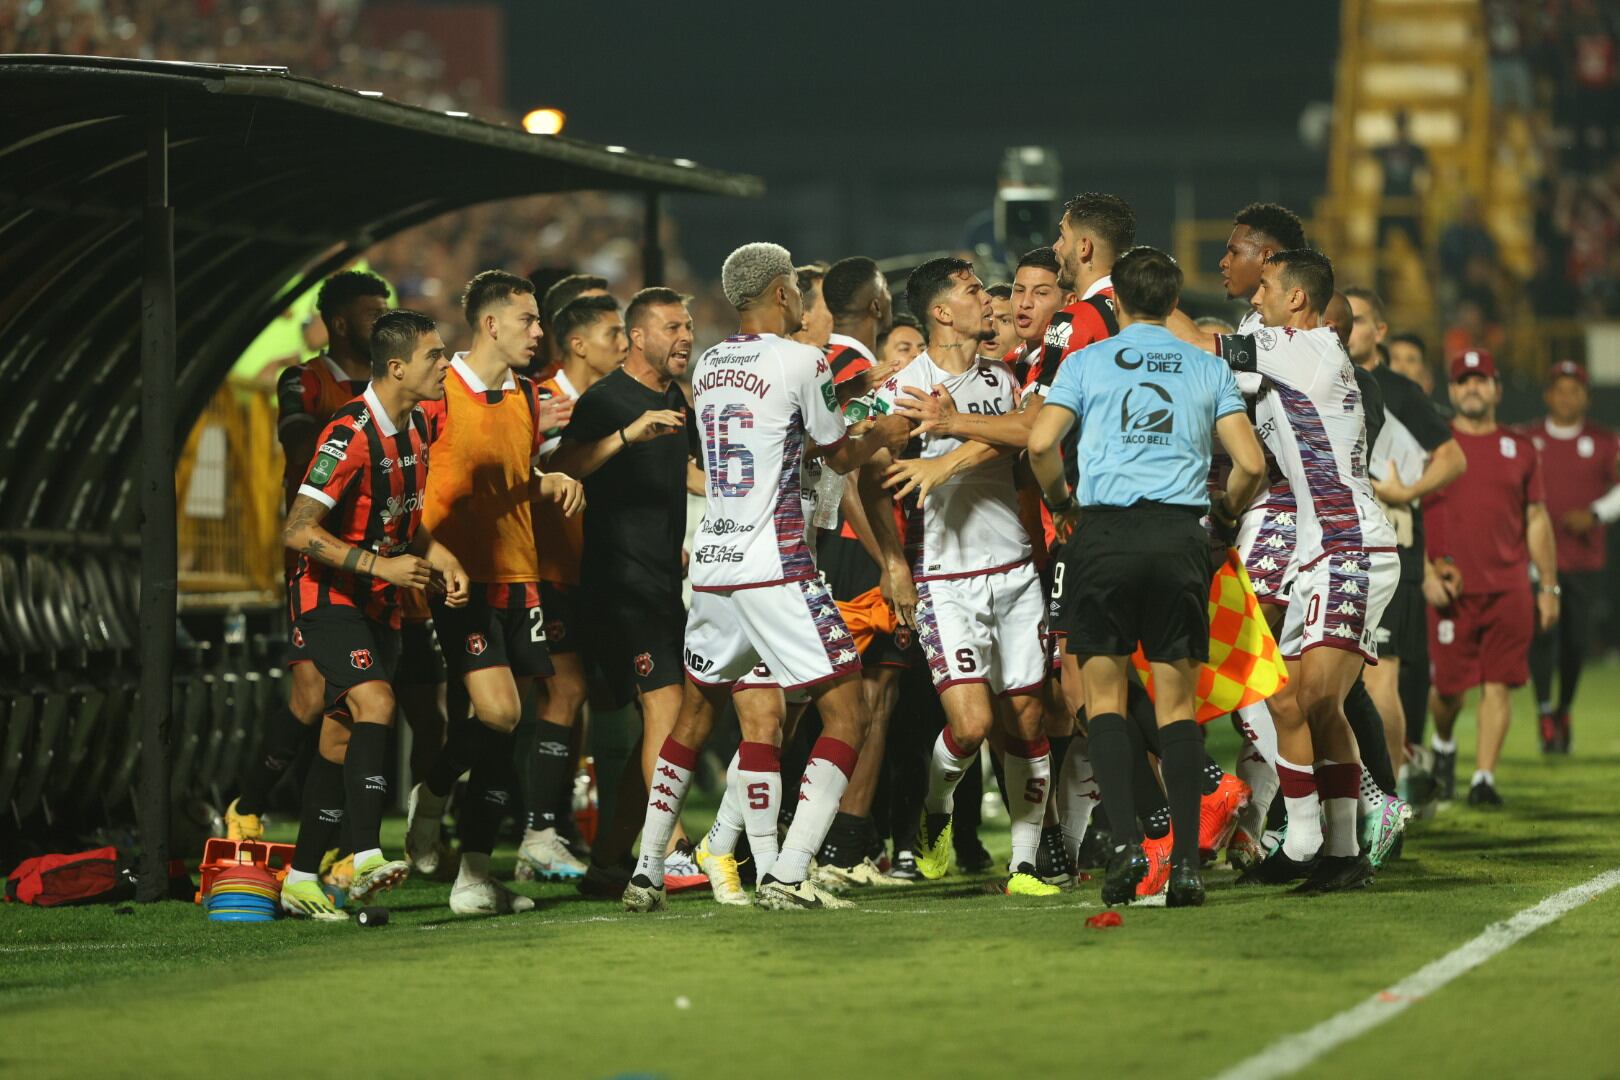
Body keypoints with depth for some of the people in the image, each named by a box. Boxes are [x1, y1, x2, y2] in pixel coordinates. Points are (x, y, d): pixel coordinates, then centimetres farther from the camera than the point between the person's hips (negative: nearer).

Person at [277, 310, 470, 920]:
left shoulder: (419, 424, 5)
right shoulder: (350, 435, -22)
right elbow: (298, 530, -23)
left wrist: (441, 560, 5)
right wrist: (381, 565, -27)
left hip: (378, 604, 8)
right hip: (330, 598, -8)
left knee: (341, 739, 9)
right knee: (375, 704, -27)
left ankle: (301, 880, 15)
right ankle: (366, 858, -35)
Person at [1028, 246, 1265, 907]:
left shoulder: (1089, 362, 8)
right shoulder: (1209, 369, 13)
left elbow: (1040, 443, -3)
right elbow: (1250, 463, 5)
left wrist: (1062, 503, 14)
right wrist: (1226, 513, 23)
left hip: (1105, 531, -1)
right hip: (1180, 534, 1)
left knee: (1105, 696, 5)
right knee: (1177, 703, 5)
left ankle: (1125, 842, -11)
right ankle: (1185, 862, -2)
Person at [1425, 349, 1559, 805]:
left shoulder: (1520, 450, 11)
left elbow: (1536, 519, 15)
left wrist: (1549, 586, 10)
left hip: (1509, 590, 1)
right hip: (1449, 589, -1)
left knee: (1498, 685, -4)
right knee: (1448, 684, 0)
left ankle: (1484, 777, 0)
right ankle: (1443, 745, 30)